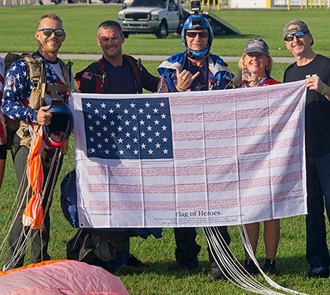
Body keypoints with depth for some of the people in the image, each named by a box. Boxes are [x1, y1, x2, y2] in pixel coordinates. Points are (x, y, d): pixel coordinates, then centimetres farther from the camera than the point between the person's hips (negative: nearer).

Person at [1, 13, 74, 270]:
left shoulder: (65, 70, 16)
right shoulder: (23, 66, -5)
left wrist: (68, 121, 4)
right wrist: (34, 116, -25)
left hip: (54, 143, 6)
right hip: (29, 142, -6)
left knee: (45, 201, 11)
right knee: (29, 200, -13)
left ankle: (41, 259, 19)